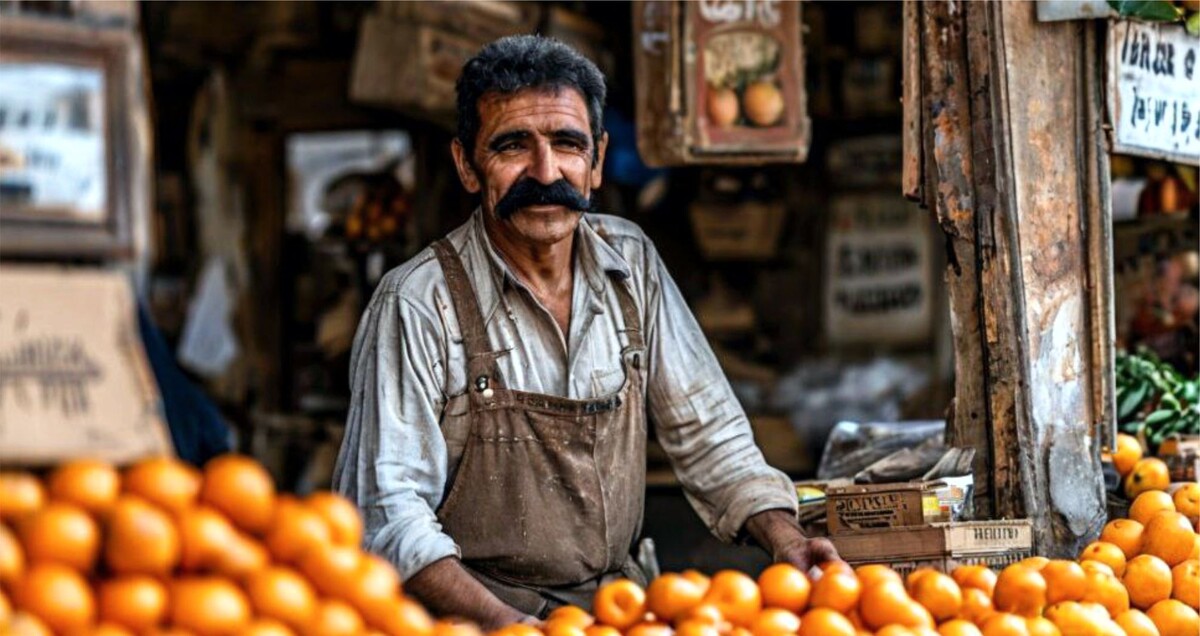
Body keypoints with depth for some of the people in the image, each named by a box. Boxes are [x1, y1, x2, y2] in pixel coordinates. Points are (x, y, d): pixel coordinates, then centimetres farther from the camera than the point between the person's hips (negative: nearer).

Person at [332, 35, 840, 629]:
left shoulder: (632, 266, 6)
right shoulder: (417, 306, -10)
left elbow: (707, 435, 12)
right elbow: (388, 514, -14)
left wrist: (783, 537, -5)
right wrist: (508, 625, -27)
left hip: (617, 600, 6)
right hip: (475, 616, -5)